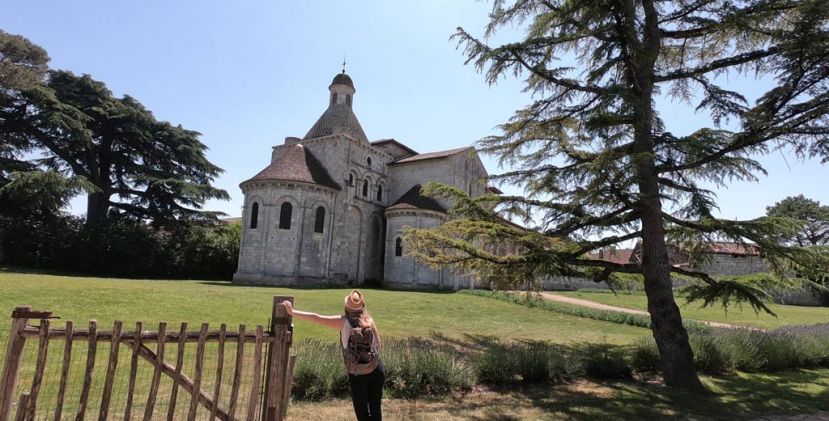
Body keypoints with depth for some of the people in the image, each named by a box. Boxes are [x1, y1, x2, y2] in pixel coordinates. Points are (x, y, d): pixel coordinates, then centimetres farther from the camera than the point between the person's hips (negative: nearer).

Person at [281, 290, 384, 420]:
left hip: (357, 374, -2)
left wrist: (292, 312, -11)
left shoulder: (343, 321, -10)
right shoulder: (369, 321, -3)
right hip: (376, 371, 2)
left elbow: (316, 318, -13)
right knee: (375, 407, 16)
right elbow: (379, 345, 0)